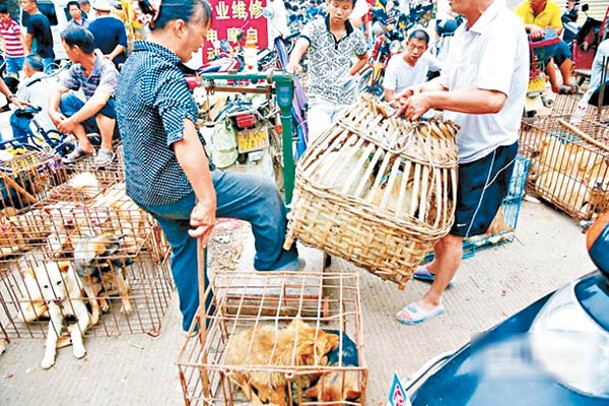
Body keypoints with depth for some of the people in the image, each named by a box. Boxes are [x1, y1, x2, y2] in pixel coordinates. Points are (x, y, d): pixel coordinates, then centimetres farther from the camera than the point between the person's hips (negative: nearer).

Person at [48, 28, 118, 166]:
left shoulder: (107, 69, -24)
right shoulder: (76, 69, -2)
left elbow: (99, 101, -37)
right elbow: (58, 91, 1)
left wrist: (72, 120, -33)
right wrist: (52, 112, -18)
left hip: (113, 120, -7)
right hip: (93, 120, 7)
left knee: (103, 104, -35)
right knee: (65, 99, -10)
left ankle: (106, 149, -18)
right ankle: (85, 145, -9)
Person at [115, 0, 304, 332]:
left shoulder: (133, 62, 7)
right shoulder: (165, 71, -24)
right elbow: (185, 140, -38)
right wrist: (208, 202, -40)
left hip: (143, 188, 10)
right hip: (174, 189, -10)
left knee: (185, 250, 25)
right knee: (265, 193, 0)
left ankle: (197, 322, 43)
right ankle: (274, 265, 22)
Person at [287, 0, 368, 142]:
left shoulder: (356, 35, 3)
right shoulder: (314, 28, -7)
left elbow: (364, 58, 22)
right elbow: (301, 46, -28)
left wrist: (349, 74, 6)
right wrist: (293, 62, -50)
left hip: (346, 100, 3)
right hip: (320, 97, -3)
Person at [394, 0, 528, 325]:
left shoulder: (503, 30, -24)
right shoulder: (465, 30, 4)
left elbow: (493, 99, -37)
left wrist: (432, 98, -31)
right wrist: (421, 91, -11)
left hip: (486, 152, -8)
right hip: (457, 142, 8)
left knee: (454, 230, 3)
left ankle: (433, 300, 22)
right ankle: (438, 267, 47)